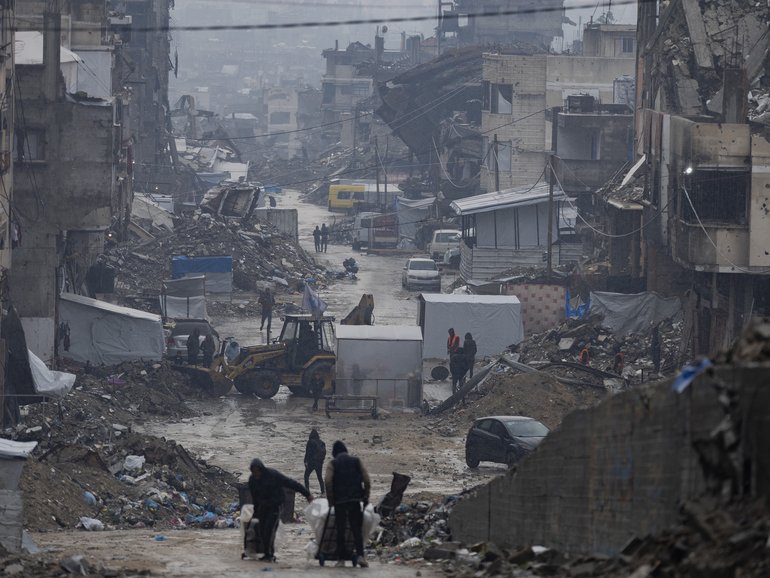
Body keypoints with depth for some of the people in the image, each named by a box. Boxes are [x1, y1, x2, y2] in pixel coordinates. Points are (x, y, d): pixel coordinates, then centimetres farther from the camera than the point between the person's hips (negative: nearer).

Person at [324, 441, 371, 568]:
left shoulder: (332, 464, 4)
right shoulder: (356, 461, 10)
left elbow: (328, 482, -9)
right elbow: (367, 481, 2)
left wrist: (330, 500, 0)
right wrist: (366, 497, 10)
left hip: (339, 501, -1)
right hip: (355, 500, 1)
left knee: (340, 530, 5)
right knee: (357, 529, 4)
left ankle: (341, 559, 3)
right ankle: (360, 555, -12)